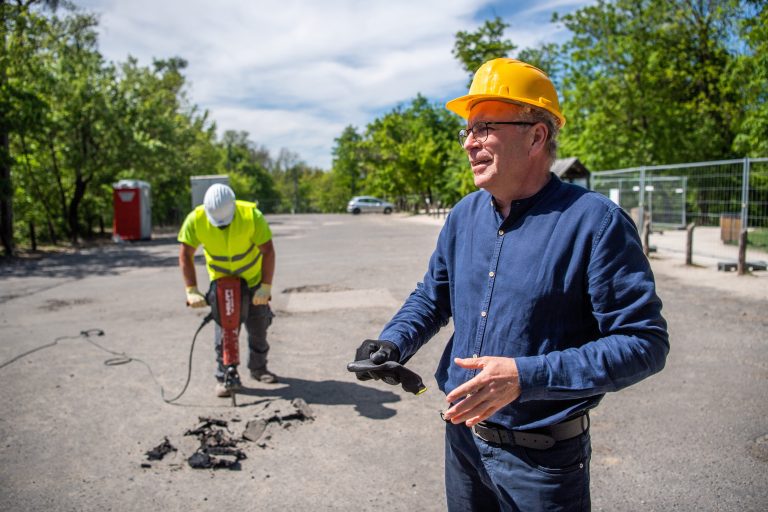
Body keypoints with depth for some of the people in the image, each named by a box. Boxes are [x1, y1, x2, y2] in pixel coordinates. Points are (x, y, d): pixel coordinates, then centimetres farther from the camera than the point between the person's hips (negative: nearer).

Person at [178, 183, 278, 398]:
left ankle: (258, 368, 29)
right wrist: (191, 291, -24)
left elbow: (268, 251, -23)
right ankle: (223, 377, 9)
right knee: (223, 328, -5)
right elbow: (185, 255, -18)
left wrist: (266, 287, -28)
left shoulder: (252, 216, -28)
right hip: (220, 281, 0)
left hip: (253, 279, 0)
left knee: (258, 327, 9)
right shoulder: (195, 220, -24)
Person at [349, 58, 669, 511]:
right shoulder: (465, 214, 1)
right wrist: (393, 343, -7)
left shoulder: (595, 222, -19)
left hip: (543, 457, -5)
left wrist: (526, 377, -30)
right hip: (462, 436, 6)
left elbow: (645, 342, -21)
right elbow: (434, 295, 13)